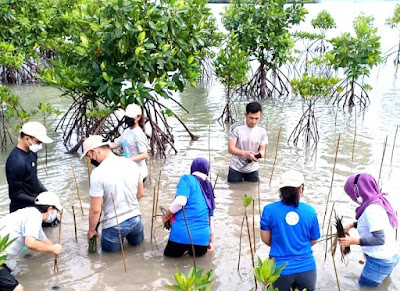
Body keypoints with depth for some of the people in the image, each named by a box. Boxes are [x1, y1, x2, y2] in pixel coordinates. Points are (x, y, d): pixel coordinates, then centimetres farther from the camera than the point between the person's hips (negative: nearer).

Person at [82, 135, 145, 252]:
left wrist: (91, 230, 0)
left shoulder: (98, 173, -21)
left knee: (110, 252, 23)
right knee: (137, 243, 35)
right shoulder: (132, 164, -4)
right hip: (136, 219, 6)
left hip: (114, 225, -5)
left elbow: (95, 209, -16)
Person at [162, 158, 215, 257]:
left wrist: (166, 217, 1)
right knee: (199, 253, 35)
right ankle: (196, 248, 12)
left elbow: (180, 202, -16)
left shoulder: (187, 179, 1)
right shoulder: (209, 188, 19)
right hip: (202, 236, 5)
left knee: (170, 253, 24)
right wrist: (211, 241, 31)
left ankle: (183, 248, 3)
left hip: (183, 233, -5)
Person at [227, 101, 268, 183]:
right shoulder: (236, 128, -17)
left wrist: (259, 154, -28)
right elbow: (230, 148, -19)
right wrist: (245, 153, -38)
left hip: (252, 169, 2)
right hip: (236, 168, -2)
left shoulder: (262, 131, -7)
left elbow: (262, 149, -2)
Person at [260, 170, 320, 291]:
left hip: (280, 270, -1)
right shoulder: (310, 211, -2)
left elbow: (266, 239, 2)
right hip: (306, 268, 1)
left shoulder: (269, 209, -8)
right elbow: (314, 240, 8)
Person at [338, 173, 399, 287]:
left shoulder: (372, 209, -26)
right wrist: (352, 224, 9)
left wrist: (353, 241, -26)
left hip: (380, 261, -9)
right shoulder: (377, 202, 2)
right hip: (390, 256, 9)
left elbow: (379, 239, -28)